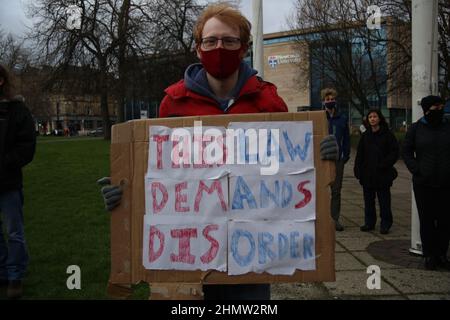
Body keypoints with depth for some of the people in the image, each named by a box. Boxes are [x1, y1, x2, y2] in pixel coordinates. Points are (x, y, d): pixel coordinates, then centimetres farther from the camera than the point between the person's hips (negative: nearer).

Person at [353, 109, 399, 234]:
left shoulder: (387, 135, -2)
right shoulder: (365, 136, 10)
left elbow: (394, 153, -5)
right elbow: (359, 155, 11)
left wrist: (384, 165, -15)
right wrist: (358, 170, 2)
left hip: (383, 174, -4)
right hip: (367, 174, 4)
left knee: (384, 200, 2)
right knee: (368, 200, 11)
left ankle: (385, 224, 12)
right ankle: (369, 223, 21)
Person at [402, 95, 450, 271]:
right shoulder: (416, 128, 2)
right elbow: (406, 151, 6)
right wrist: (416, 170, -6)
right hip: (423, 184, -1)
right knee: (426, 220, 4)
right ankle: (429, 255, 15)